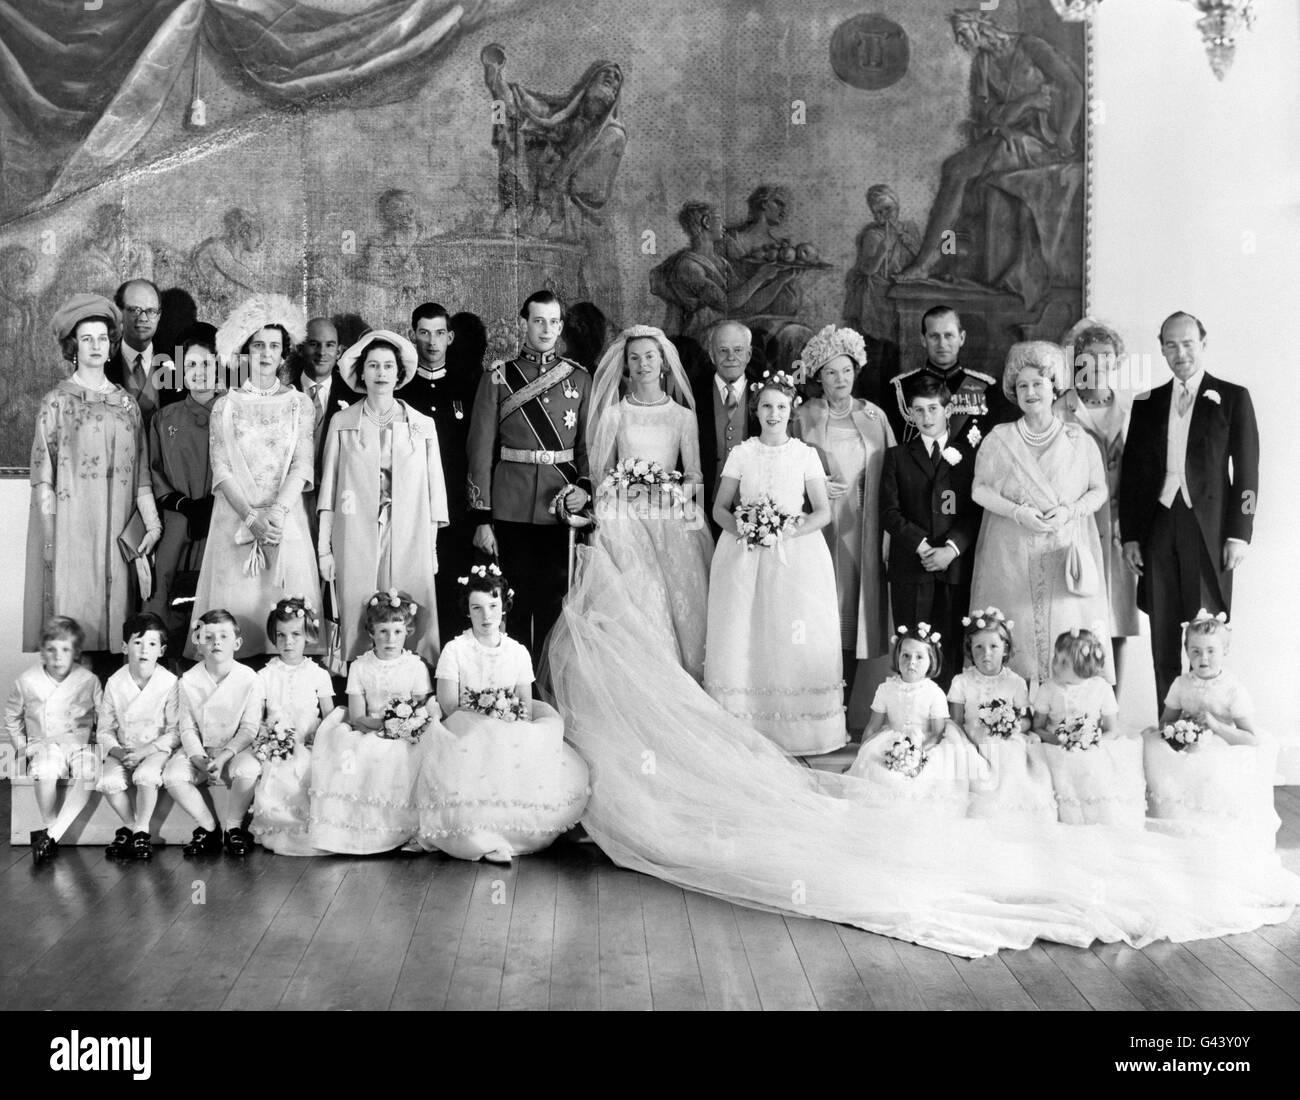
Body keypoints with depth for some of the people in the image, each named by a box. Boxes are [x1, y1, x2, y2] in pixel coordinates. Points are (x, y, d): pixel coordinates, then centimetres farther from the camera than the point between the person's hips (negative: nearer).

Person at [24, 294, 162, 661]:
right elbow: (42, 476, -2)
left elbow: (140, 470, 9)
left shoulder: (127, 402, 12)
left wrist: (152, 523, -1)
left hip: (117, 530, 3)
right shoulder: (57, 401, 2)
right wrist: (51, 535, -9)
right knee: (73, 609, -4)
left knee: (115, 609, 4)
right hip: (71, 526, -3)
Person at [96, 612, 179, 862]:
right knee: (108, 781, -25)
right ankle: (133, 828, -2)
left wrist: (144, 752, -18)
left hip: (157, 748, -3)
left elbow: (175, 731, -8)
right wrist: (117, 751, -15)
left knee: (145, 774, -33)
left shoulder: (170, 683, -10)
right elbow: (104, 730, 4)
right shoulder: (115, 683, -2)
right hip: (122, 750, 3)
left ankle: (141, 831, -13)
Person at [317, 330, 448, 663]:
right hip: (355, 542, 0)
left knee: (412, 628, -4)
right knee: (357, 624, -2)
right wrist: (324, 548, 3)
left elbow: (434, 489, 9)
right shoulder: (342, 423, 8)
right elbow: (329, 487, 7)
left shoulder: (423, 426, 8)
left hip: (409, 544, 0)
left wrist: (432, 547, 5)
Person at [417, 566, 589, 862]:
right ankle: (486, 840, -20)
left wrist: (520, 741, -13)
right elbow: (449, 710, -6)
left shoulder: (518, 652, 9)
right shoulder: (454, 650, -1)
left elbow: (527, 708, 7)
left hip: (514, 741, 4)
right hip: (467, 742, -4)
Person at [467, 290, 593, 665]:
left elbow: (588, 444, 11)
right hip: (511, 511, -1)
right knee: (513, 606, 3)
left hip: (561, 509, 2)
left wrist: (585, 487, -9)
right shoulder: (497, 377, 3)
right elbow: (481, 451, 0)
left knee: (554, 605, 5)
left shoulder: (580, 379, 9)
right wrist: (481, 519, -5)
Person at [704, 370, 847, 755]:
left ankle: (798, 728, 6)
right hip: (745, 558, 1)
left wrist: (789, 532, -13)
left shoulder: (805, 455, 5)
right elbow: (719, 508, 7)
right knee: (745, 638, -2)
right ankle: (744, 726, 6)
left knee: (794, 640, -4)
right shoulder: (741, 454, 6)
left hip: (796, 556, -1)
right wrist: (741, 528, -13)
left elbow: (824, 511, 2)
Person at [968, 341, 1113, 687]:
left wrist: (1068, 511, -10)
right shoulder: (999, 439, 6)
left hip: (1066, 557, 1)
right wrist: (1017, 512, -12)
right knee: (1018, 636, -4)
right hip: (1012, 559, 0)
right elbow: (979, 489, 4)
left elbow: (1101, 490, 8)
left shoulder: (1078, 440, 8)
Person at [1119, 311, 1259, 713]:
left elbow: (1246, 470, 2)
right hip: (1157, 526, 3)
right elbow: (1131, 472, 12)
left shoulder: (1232, 397, 6)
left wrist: (1240, 533, -6)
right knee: (1163, 635, 4)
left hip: (1208, 527, -3)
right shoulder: (1147, 404, 14)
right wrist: (1130, 535, 5)